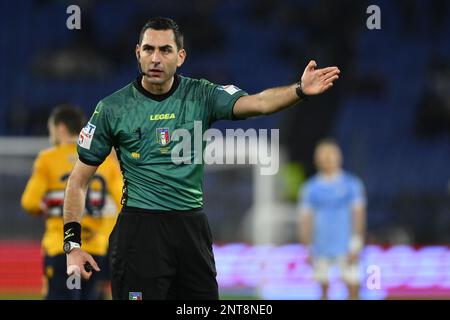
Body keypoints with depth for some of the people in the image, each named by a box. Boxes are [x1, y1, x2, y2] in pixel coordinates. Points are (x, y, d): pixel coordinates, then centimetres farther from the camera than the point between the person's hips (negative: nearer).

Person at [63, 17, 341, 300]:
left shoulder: (200, 96, 2)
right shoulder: (112, 108, -2)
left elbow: (258, 103, -15)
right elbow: (79, 180, 3)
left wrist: (300, 90, -35)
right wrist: (73, 244, -5)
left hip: (192, 229, 3)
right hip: (140, 230, -3)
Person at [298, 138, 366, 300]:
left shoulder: (352, 184, 3)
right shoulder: (310, 188, 8)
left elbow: (359, 214, -2)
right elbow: (305, 219, 10)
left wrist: (355, 246, -10)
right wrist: (308, 249, 7)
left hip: (346, 248, -2)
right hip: (321, 248, 2)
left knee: (352, 284, -9)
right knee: (323, 286, -1)